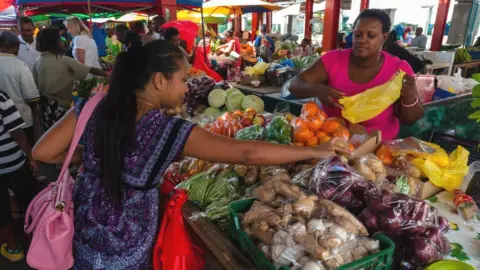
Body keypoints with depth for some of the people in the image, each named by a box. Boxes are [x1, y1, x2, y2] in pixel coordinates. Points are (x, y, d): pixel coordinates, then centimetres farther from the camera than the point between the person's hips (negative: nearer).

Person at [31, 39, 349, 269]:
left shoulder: (92, 109, -12)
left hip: (82, 233, 4)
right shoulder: (171, 132, -25)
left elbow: (42, 153, -7)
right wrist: (313, 151, -17)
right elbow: (248, 154, -26)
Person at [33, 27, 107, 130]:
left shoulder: (38, 62, 4)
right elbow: (91, 70, -14)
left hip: (45, 107, 7)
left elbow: (36, 85, 8)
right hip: (60, 107, -7)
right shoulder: (64, 61, -14)